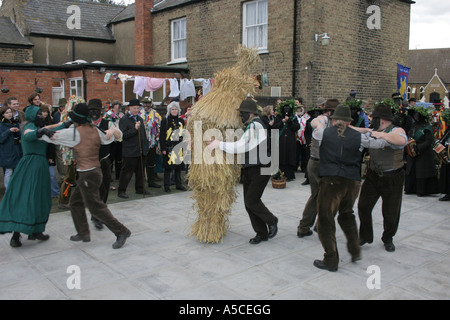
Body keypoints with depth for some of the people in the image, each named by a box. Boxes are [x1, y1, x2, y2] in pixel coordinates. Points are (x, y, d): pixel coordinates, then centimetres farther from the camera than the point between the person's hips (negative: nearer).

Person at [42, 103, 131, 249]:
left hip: (88, 175, -9)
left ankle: (122, 232, 1)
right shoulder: (95, 130, 5)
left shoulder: (74, 132, -13)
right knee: (75, 201, 20)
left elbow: (51, 137, -6)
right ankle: (83, 233, 28)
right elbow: (118, 135, 11)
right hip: (95, 171, 9)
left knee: (96, 207, -2)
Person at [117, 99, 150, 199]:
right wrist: (134, 129, -24)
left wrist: (146, 146, 17)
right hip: (130, 152, -7)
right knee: (127, 172, -2)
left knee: (140, 171, 14)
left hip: (141, 151, 7)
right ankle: (121, 191, 7)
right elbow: (123, 135, -17)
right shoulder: (124, 119, -8)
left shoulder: (140, 119, 16)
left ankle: (140, 188, 26)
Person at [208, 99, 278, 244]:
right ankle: (262, 233, 20)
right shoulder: (249, 125, 15)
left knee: (251, 200, -12)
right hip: (248, 168, 10)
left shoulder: (255, 125, -17)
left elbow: (240, 147, -23)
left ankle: (271, 221, 13)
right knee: (248, 202, 8)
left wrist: (219, 144, -19)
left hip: (260, 169, -10)